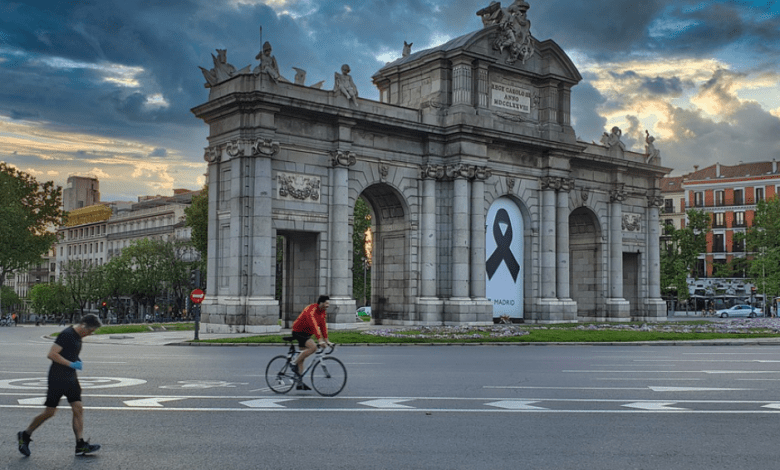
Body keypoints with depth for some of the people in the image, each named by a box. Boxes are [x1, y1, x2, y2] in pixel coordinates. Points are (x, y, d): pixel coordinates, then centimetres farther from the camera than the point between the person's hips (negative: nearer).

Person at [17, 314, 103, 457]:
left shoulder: (78, 337, 13)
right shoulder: (67, 334, -16)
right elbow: (52, 354, -22)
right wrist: (72, 364, -22)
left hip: (70, 379, 8)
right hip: (57, 379, -8)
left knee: (78, 409, -2)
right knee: (50, 412, 0)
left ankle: (80, 445, -3)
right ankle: (25, 435, 21)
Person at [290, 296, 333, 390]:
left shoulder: (323, 312, 2)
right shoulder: (311, 310, -26)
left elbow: (323, 326, 5)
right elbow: (314, 326, -35)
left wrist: (326, 340, -1)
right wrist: (320, 340, -41)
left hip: (306, 333, 9)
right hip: (298, 331, -9)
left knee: (302, 356, 9)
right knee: (313, 347, -27)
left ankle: (299, 383, 11)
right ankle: (295, 364, -12)